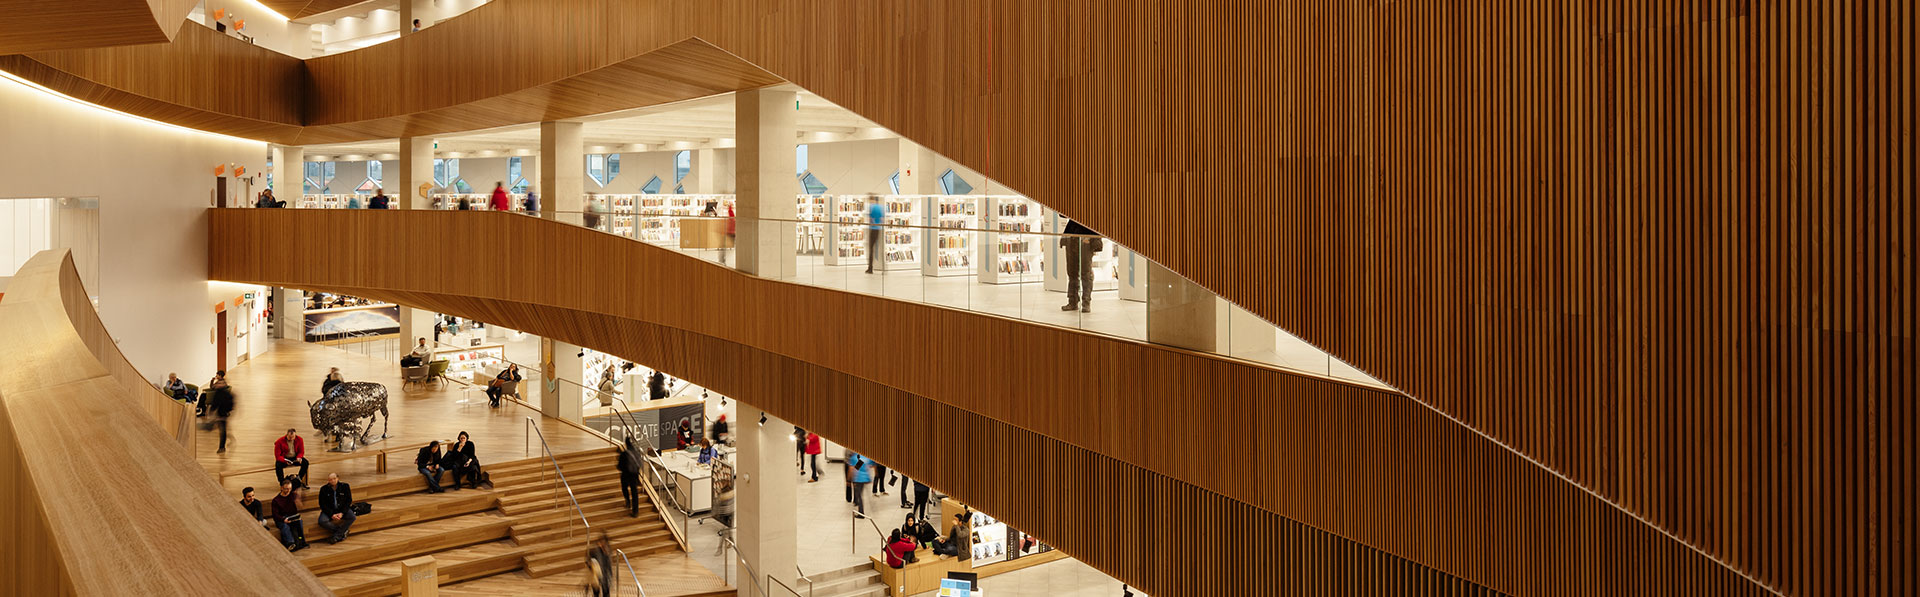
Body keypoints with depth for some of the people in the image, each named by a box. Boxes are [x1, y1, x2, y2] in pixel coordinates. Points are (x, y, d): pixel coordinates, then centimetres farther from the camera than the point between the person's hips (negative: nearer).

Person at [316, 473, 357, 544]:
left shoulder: (345, 486, -6)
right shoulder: (324, 489, -7)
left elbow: (349, 501, -3)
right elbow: (322, 504, -6)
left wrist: (342, 513, -17)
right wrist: (331, 515, -19)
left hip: (342, 509, 0)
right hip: (329, 510, 0)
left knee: (352, 517, -29)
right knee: (322, 522, -31)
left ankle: (337, 536, -25)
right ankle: (343, 531, -19)